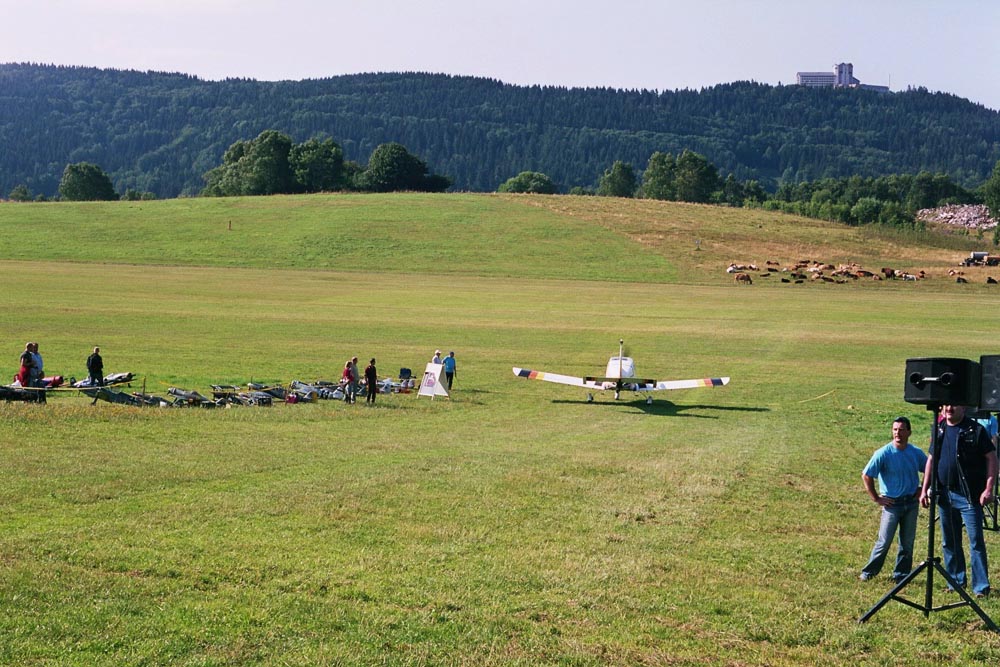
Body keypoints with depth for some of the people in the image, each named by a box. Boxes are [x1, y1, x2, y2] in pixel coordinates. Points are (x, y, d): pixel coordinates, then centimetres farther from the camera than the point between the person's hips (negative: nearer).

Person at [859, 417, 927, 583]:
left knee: (907, 543, 8)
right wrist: (876, 498, -7)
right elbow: (866, 476, -8)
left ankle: (901, 575, 18)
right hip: (891, 503, -4)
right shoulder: (883, 453, -12)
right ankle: (868, 572, 9)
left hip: (911, 503, 4)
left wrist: (922, 489, 7)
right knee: (884, 542, -4)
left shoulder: (916, 453, 0)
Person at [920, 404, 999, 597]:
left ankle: (981, 586, 2)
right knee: (949, 543, 13)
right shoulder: (939, 429, 10)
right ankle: (956, 582, 24)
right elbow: (931, 459, 16)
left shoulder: (975, 430, -7)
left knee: (976, 542, -4)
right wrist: (925, 489, 12)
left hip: (969, 495, -6)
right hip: (944, 495, 6)